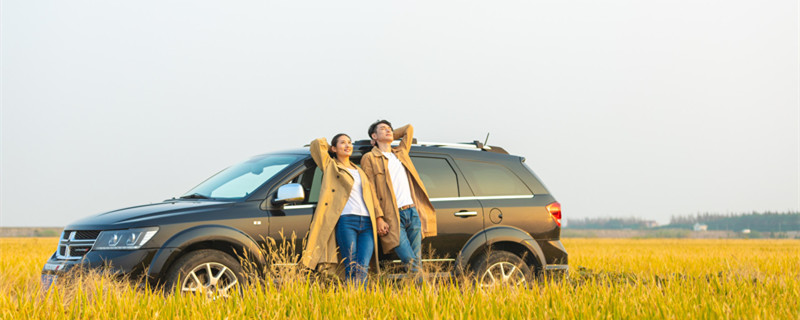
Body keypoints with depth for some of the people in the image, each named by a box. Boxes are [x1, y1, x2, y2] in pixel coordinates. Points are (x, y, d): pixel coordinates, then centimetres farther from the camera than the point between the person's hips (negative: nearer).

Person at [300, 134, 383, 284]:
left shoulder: (359, 171, 27)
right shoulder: (331, 166, 13)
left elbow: (372, 196, 24)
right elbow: (317, 143, 4)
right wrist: (327, 145, 24)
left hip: (367, 223, 4)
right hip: (346, 222, -4)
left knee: (363, 267, -10)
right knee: (352, 268, -11)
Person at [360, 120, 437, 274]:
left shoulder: (401, 153, 23)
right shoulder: (369, 158, 5)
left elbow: (409, 128, 38)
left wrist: (391, 136, 29)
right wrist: (379, 218, -12)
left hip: (413, 212, 5)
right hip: (393, 217, -5)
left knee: (416, 261, 1)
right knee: (410, 262, -15)